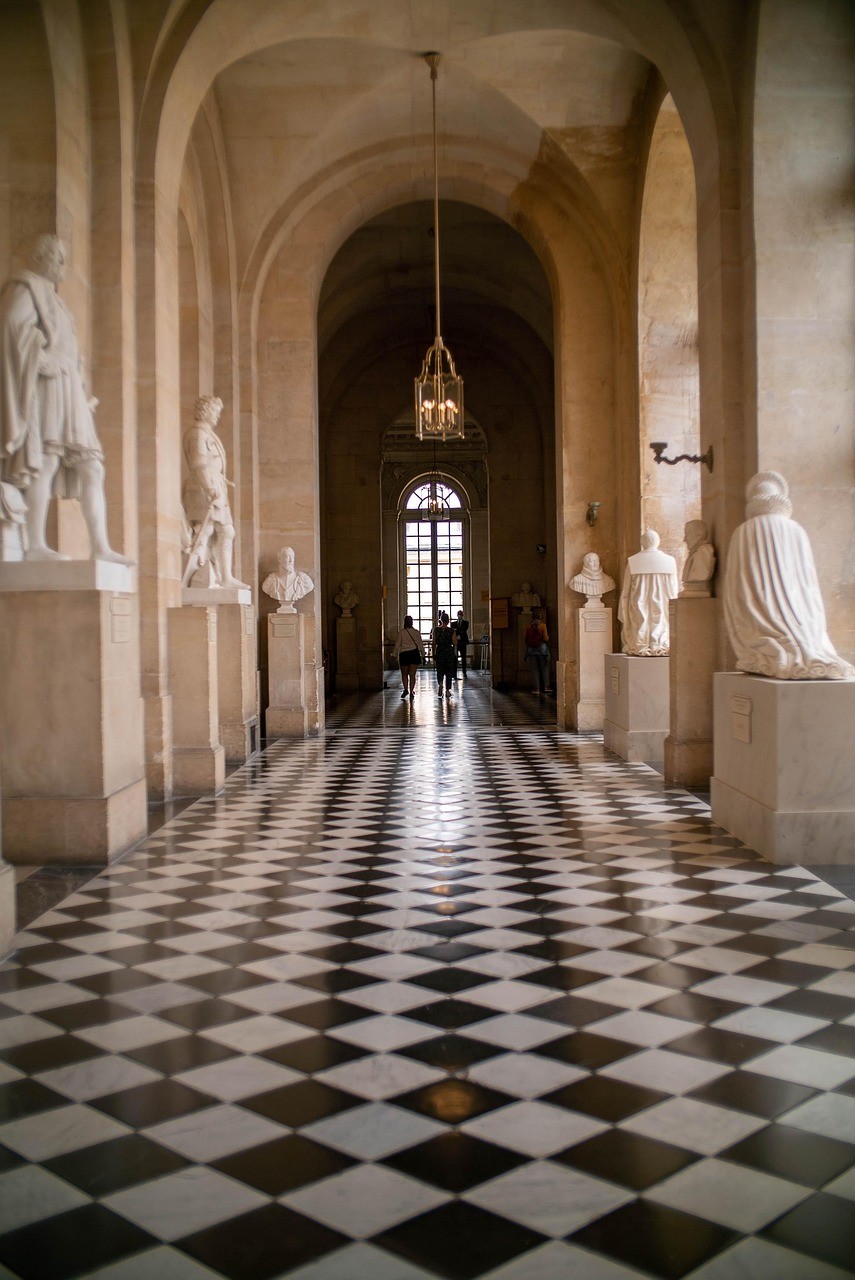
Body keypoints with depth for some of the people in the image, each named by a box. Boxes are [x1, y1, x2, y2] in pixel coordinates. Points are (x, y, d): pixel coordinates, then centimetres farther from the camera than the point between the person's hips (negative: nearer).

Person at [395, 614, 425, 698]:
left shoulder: (401, 632, -4)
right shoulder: (416, 632, 1)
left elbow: (397, 645, -1)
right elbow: (420, 644, 4)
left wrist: (396, 655, 7)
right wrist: (423, 655, 12)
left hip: (404, 654, -1)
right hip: (414, 653, 1)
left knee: (404, 674, 15)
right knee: (412, 675, 6)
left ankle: (405, 689, -2)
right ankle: (411, 692, 5)